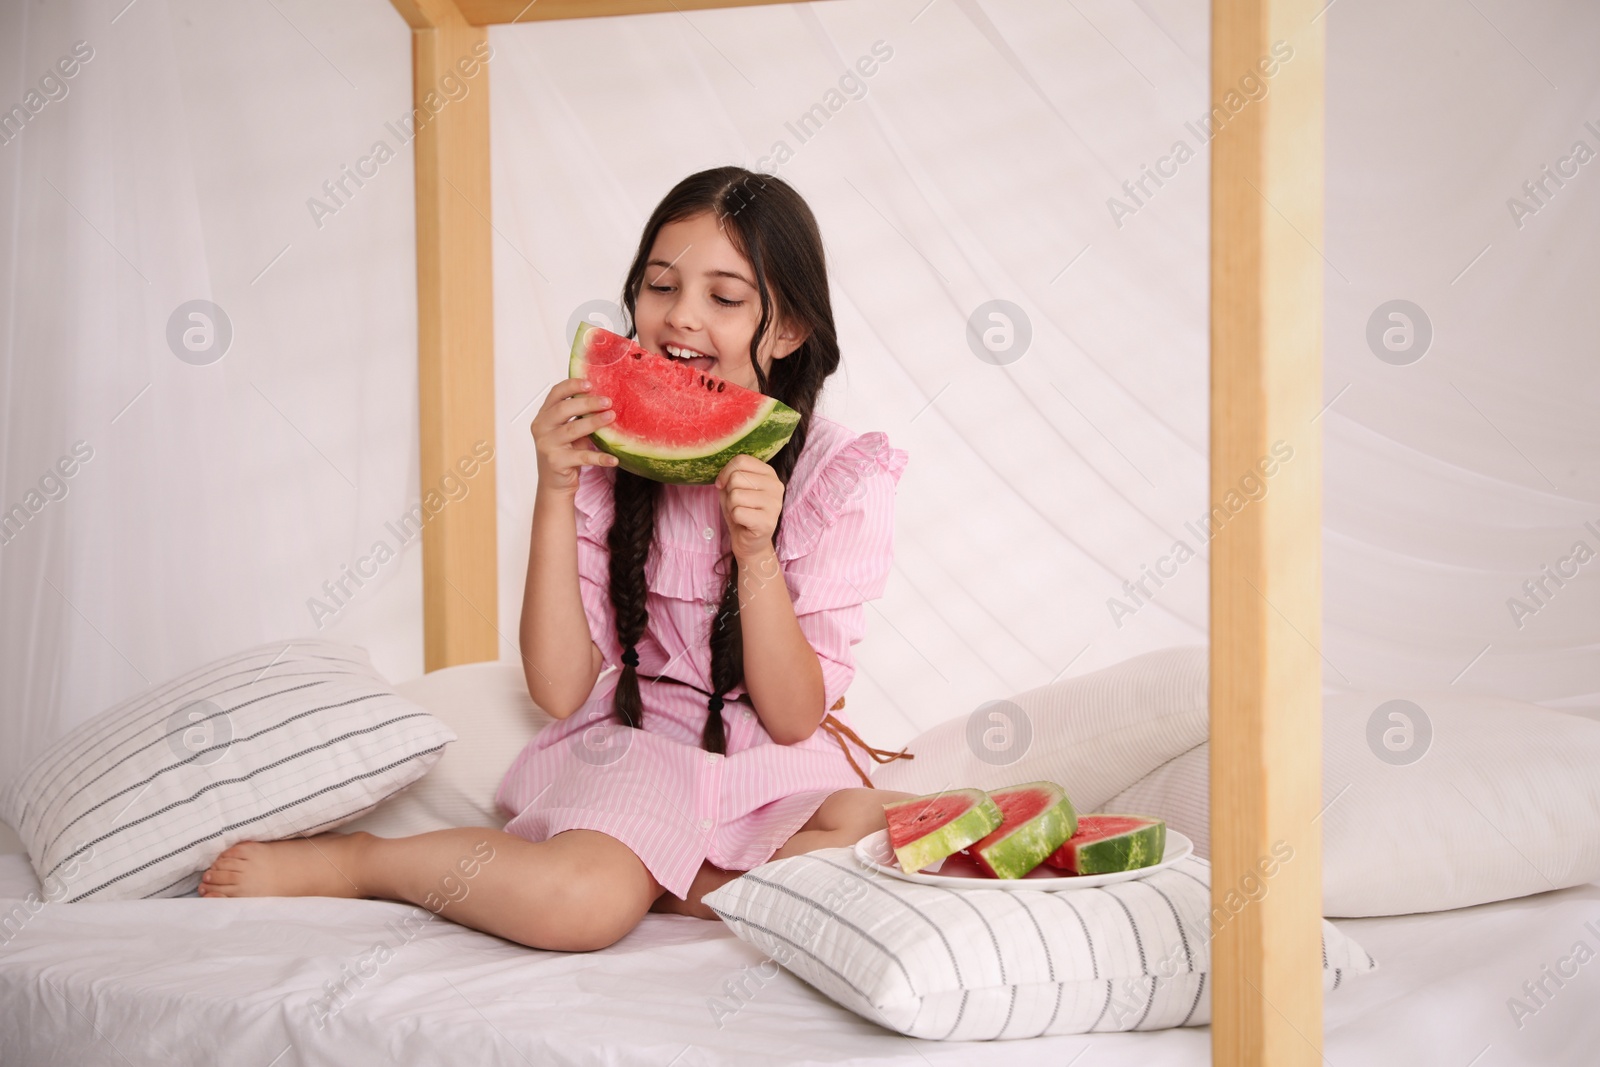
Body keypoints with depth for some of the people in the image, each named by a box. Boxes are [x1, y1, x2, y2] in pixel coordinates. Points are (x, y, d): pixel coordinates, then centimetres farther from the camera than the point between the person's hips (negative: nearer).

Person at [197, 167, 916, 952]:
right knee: (570, 901, -34)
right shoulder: (604, 450, -4)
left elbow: (793, 719, -12)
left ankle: (643, 877, -17)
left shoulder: (841, 477, -9)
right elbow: (559, 689, -10)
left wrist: (756, 554, -27)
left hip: (779, 770, 1)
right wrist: (555, 492, -18)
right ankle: (342, 862, -9)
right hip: (631, 749, 0)